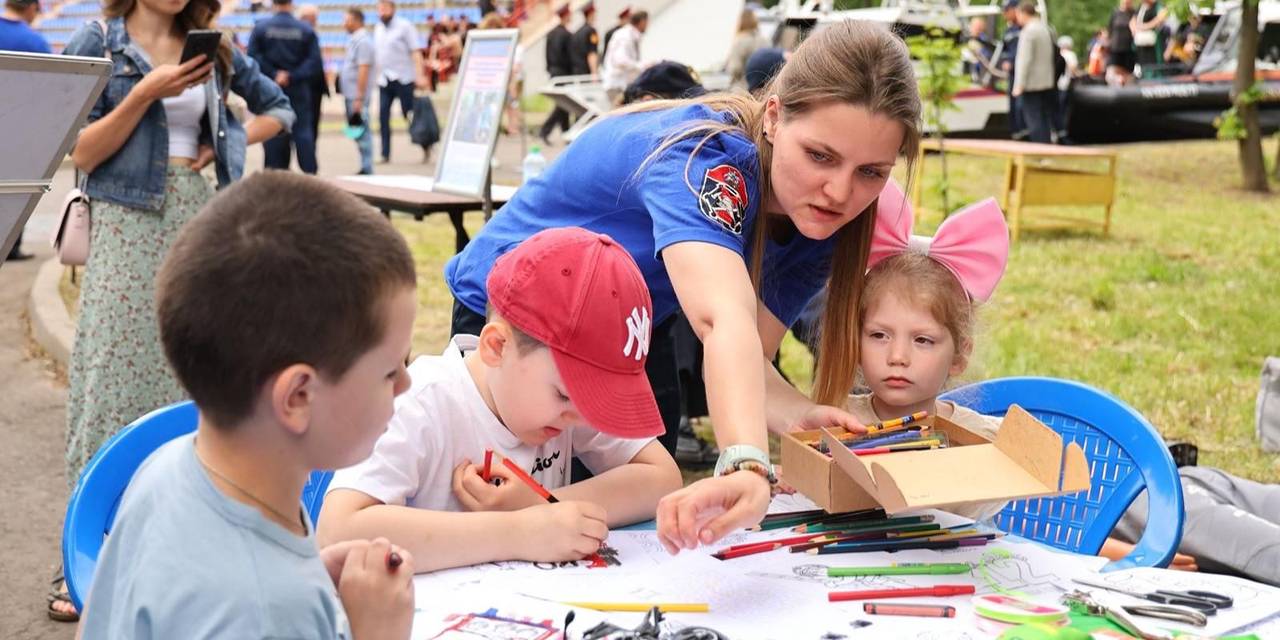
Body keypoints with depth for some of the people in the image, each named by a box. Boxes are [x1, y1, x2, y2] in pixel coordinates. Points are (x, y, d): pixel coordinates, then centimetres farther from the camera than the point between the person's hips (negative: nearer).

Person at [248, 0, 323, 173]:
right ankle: (310, 173, 1)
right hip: (298, 90, 0)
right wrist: (293, 76, -11)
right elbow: (315, 61, -9)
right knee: (303, 132, 4)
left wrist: (273, 75, -9)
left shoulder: (260, 28, -3)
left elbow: (253, 56, -11)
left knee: (272, 133, 6)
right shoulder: (306, 30, -2)